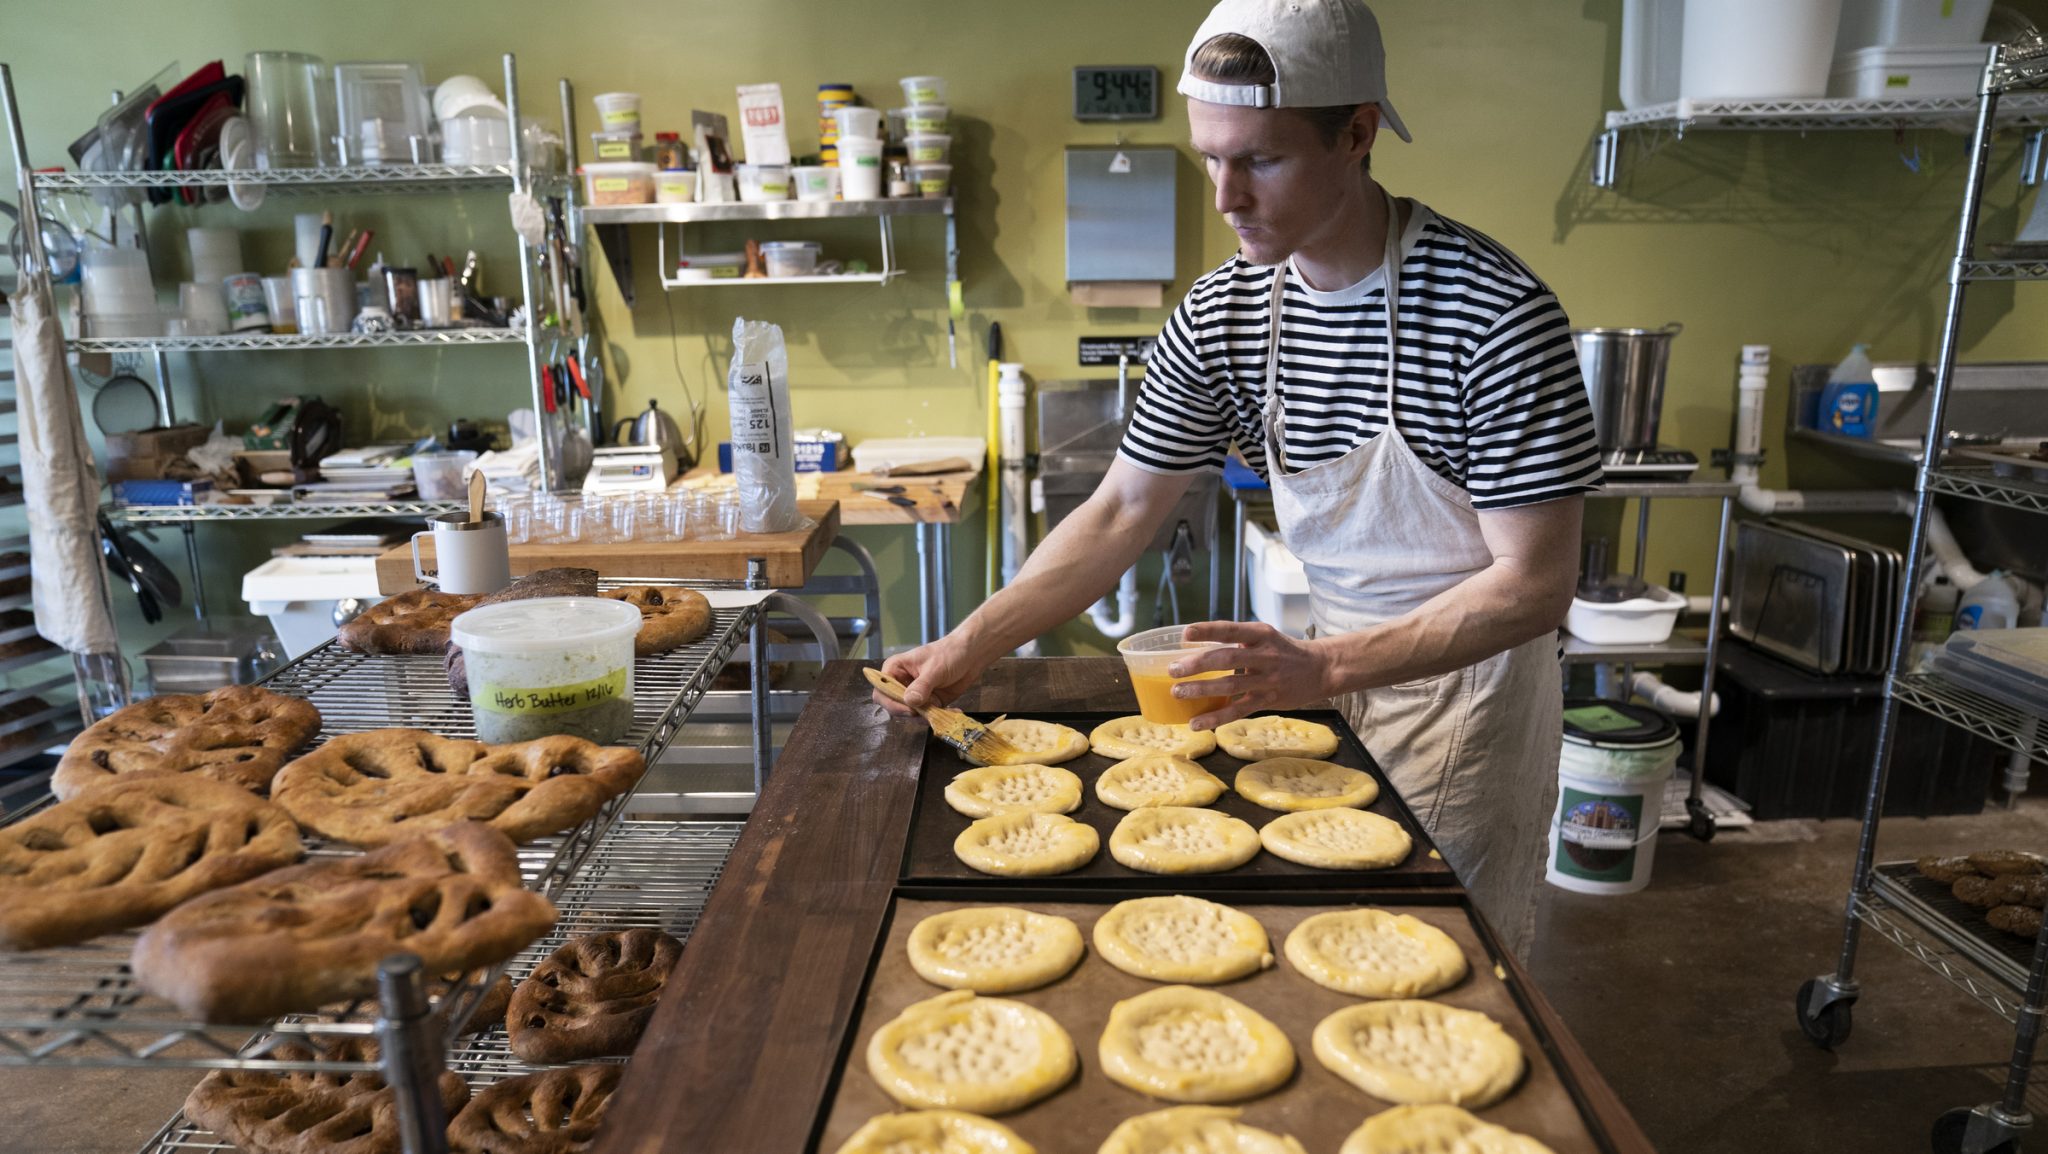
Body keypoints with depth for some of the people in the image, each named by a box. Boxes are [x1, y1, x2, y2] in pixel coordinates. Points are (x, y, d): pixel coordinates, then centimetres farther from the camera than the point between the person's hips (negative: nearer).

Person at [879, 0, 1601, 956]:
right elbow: (1120, 514, -5)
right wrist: (970, 646, -15)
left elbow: (1533, 584, -23)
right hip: (1335, 669, 5)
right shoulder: (1220, 314, -9)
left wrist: (1323, 669, -34)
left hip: (1470, 676, -4)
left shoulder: (1497, 313, -25)